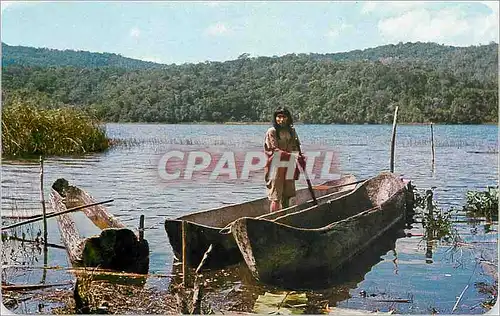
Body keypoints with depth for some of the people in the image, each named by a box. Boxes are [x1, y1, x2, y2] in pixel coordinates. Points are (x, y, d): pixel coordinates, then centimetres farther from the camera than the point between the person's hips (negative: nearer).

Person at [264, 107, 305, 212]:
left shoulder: (291, 131, 11)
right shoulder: (271, 132, -8)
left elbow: (295, 147, 18)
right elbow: (274, 151, -15)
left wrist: (300, 157, -3)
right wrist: (292, 156, -23)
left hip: (289, 168, 6)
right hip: (276, 168, -6)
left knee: (287, 196, 11)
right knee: (276, 198, -7)